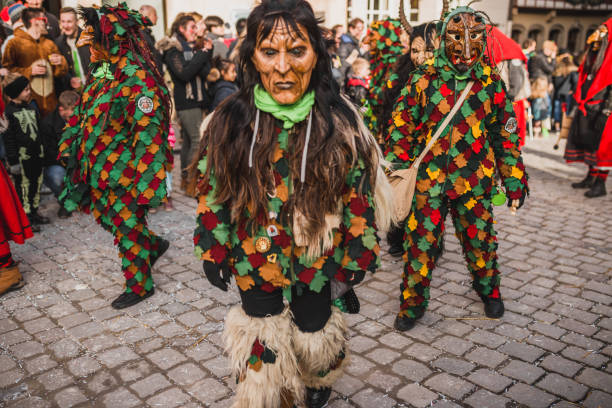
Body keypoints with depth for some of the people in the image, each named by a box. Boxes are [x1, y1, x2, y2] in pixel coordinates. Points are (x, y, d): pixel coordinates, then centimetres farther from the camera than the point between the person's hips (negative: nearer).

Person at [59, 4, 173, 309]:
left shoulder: (138, 83, -21)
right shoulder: (100, 73, 6)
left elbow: (149, 137, -25)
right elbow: (83, 114, 18)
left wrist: (148, 186, -27)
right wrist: (71, 147, 15)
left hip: (123, 176, -9)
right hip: (98, 171, 9)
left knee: (128, 226, 5)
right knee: (107, 217, 22)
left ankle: (139, 285, 23)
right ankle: (154, 245, 43)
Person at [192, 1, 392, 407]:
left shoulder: (340, 124, -13)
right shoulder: (230, 122, -12)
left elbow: (360, 198, -5)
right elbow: (212, 194, -1)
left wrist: (357, 258, -1)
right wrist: (214, 253, 3)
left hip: (320, 266, 0)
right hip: (254, 266, 0)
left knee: (315, 332, 22)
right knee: (262, 355, 16)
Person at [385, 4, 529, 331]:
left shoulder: (491, 82, 3)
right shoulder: (423, 79, -2)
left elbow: (505, 133, 8)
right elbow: (402, 127, 1)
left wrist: (514, 178, 8)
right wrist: (395, 169, -2)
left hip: (474, 181, 2)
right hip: (429, 178, -1)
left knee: (480, 240, 15)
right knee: (421, 242, 2)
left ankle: (489, 289, 41)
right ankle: (413, 302, 21)